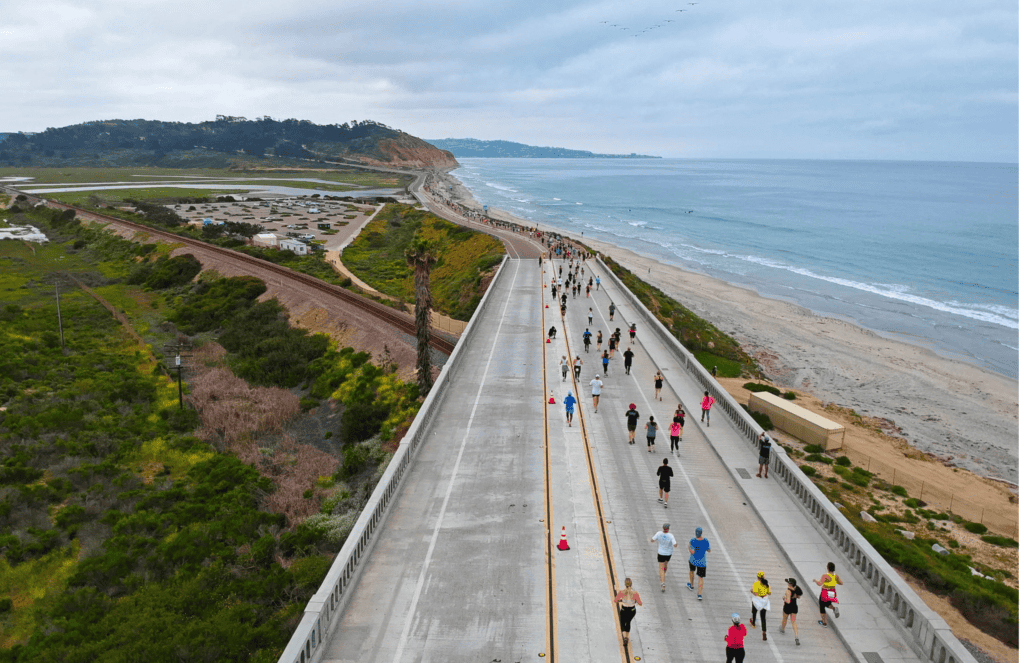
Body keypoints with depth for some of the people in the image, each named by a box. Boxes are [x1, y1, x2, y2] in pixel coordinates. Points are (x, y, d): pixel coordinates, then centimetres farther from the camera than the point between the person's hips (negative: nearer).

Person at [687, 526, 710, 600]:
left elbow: (692, 552, -27)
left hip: (693, 560, 0)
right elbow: (709, 550, -4)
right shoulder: (706, 541, -20)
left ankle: (691, 585, 50)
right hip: (702, 562, 0)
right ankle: (700, 595, 2)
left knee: (692, 570, 31)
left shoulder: (692, 541, -28)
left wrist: (689, 546, -9)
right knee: (701, 578, 11)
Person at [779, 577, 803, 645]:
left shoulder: (788, 590, -29)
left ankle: (783, 629, 51)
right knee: (794, 622, 8)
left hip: (787, 607, -5)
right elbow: (798, 597, 10)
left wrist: (784, 598, -13)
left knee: (784, 619, 24)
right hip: (794, 607, 5)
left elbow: (788, 601, -31)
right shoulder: (796, 588, -8)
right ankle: (797, 637, -7)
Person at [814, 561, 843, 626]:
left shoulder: (825, 576, -24)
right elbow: (841, 583, 6)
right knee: (827, 604, 29)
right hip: (832, 593, 5)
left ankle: (824, 623, 17)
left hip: (825, 594, -5)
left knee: (822, 607, 14)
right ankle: (834, 608, -2)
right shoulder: (836, 575, -7)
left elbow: (820, 584, -30)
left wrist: (815, 581, -11)